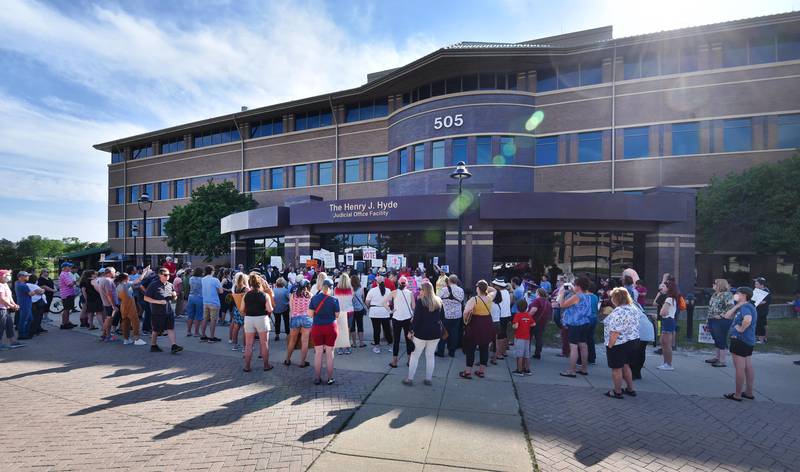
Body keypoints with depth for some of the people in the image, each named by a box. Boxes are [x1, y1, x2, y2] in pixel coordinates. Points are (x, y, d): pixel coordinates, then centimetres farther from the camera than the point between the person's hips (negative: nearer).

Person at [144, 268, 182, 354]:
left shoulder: (170, 285, 10)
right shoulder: (153, 285, -7)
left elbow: (173, 299, 19)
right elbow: (146, 298, -9)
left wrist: (174, 296, -5)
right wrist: (158, 302, -20)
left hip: (168, 311, 4)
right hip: (157, 312, -4)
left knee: (171, 328, -3)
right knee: (156, 330, 9)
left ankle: (174, 346, -6)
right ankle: (153, 346, 28)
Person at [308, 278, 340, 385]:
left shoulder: (314, 298, -5)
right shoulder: (334, 300, -9)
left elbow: (310, 314, -4)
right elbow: (337, 315, -4)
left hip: (317, 327, 1)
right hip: (330, 327, -1)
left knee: (318, 353, 10)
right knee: (330, 353, 8)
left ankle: (317, 378, 17)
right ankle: (330, 378, 14)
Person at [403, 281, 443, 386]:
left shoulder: (420, 301, -13)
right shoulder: (439, 301, 3)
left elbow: (416, 318, -14)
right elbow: (442, 316, 13)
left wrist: (411, 331, -7)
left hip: (421, 332, -4)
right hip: (436, 333, 5)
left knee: (415, 355, 7)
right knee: (430, 355, 15)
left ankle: (410, 378, 12)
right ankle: (429, 379, 20)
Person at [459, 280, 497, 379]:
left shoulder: (474, 299, -16)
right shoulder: (489, 298, -1)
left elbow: (466, 312, -28)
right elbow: (494, 291, 23)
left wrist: (465, 321, -11)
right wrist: (486, 286, 12)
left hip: (475, 325, -5)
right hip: (487, 325, 5)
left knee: (470, 348, 5)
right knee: (484, 348, 14)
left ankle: (468, 372, 10)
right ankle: (482, 371, 23)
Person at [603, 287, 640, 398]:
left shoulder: (618, 312, -26)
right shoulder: (634, 308, 3)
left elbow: (615, 332, -27)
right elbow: (633, 326, 13)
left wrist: (609, 345, -18)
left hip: (619, 344, -9)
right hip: (633, 342, 9)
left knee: (616, 368, 6)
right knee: (626, 366, 23)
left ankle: (617, 392, 17)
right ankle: (630, 389, 32)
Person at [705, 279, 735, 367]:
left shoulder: (727, 294, -13)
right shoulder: (715, 294, 14)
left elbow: (731, 307, -24)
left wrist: (721, 315, -19)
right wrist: (709, 320, 18)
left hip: (721, 321, -9)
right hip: (712, 320, 9)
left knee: (722, 341, -2)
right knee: (717, 340, 17)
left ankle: (722, 361, 5)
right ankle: (717, 357, 28)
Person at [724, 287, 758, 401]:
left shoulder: (745, 307, -17)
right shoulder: (742, 307, 13)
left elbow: (748, 319, -37)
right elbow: (727, 316, 11)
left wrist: (741, 329, -22)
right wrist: (736, 306, 3)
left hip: (740, 340, -10)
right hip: (748, 341, 10)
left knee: (740, 368, -2)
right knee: (748, 368, 16)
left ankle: (737, 395, 6)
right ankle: (749, 393, 26)